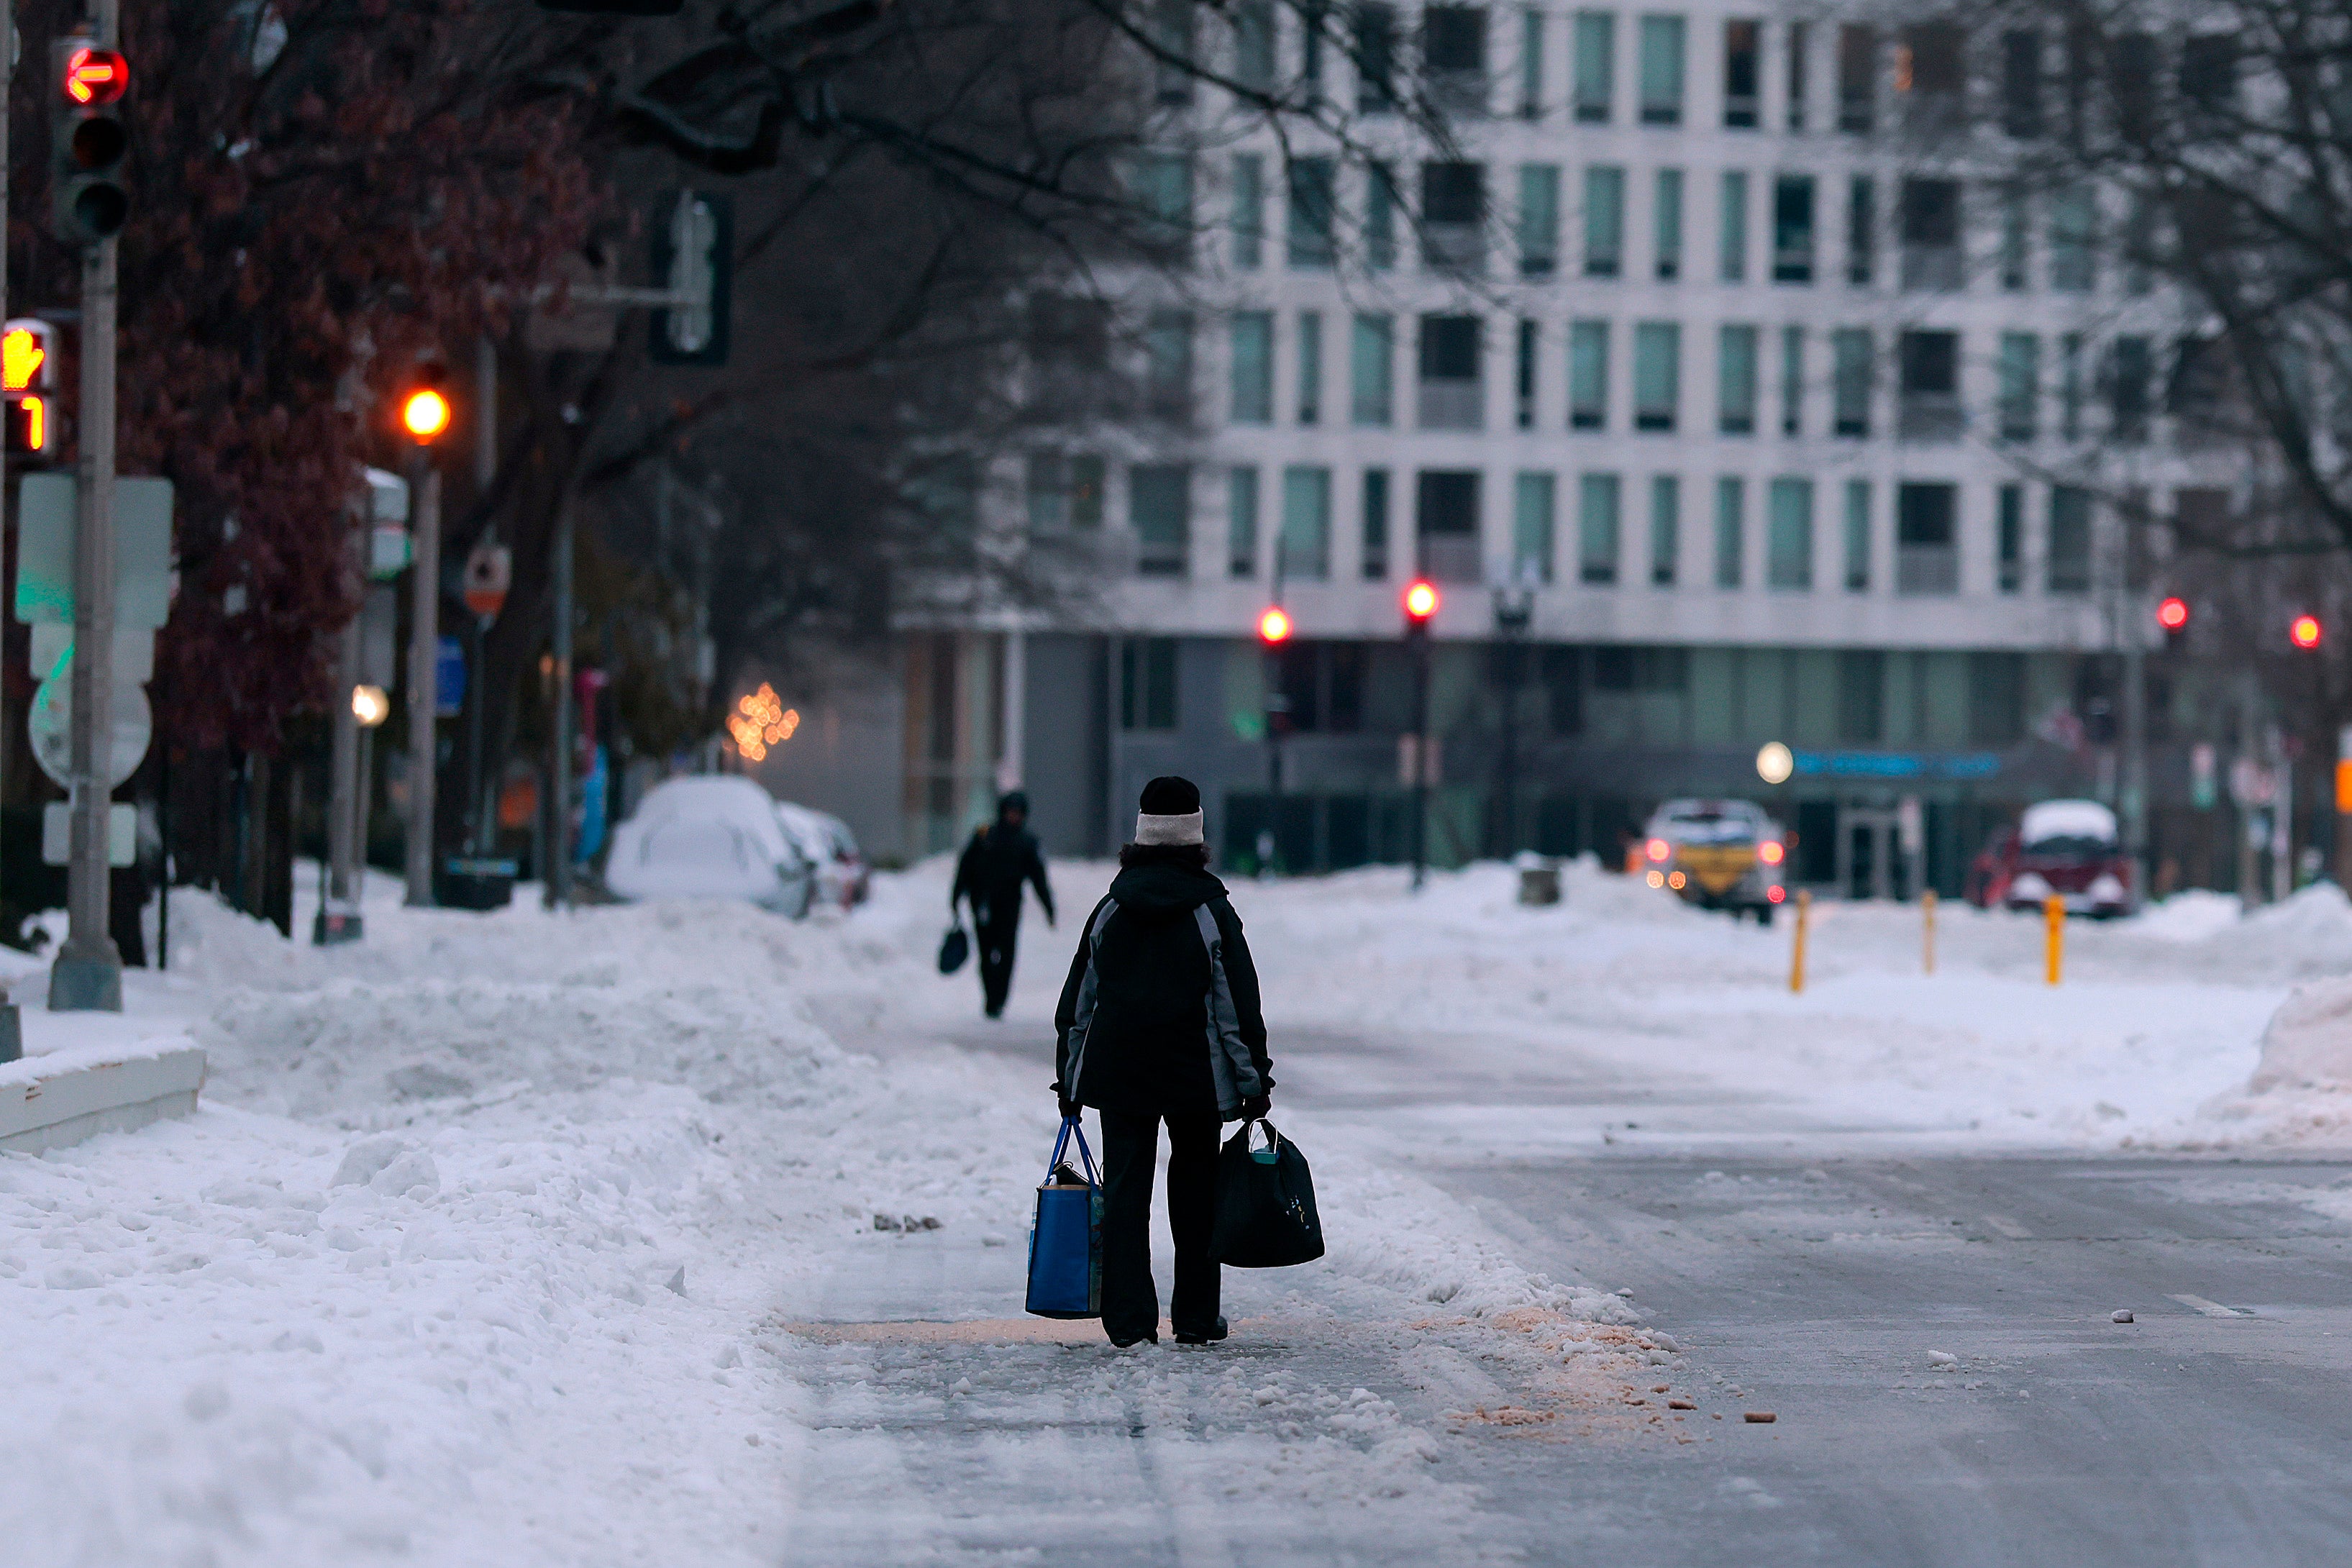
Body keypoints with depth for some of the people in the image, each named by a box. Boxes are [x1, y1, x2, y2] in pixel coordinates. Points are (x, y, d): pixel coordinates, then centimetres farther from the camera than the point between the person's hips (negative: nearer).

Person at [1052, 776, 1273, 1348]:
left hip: (1116, 1072, 2)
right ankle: (1196, 1317, 15)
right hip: (1196, 1075, -2)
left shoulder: (1111, 910, 4)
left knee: (1124, 1190, 3)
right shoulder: (1211, 910, -5)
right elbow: (1239, 1003, -6)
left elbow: (1078, 1000, 8)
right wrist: (1254, 1079, 0)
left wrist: (1069, 1077, 16)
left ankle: (1129, 1320, -4)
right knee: (1195, 1191, 11)